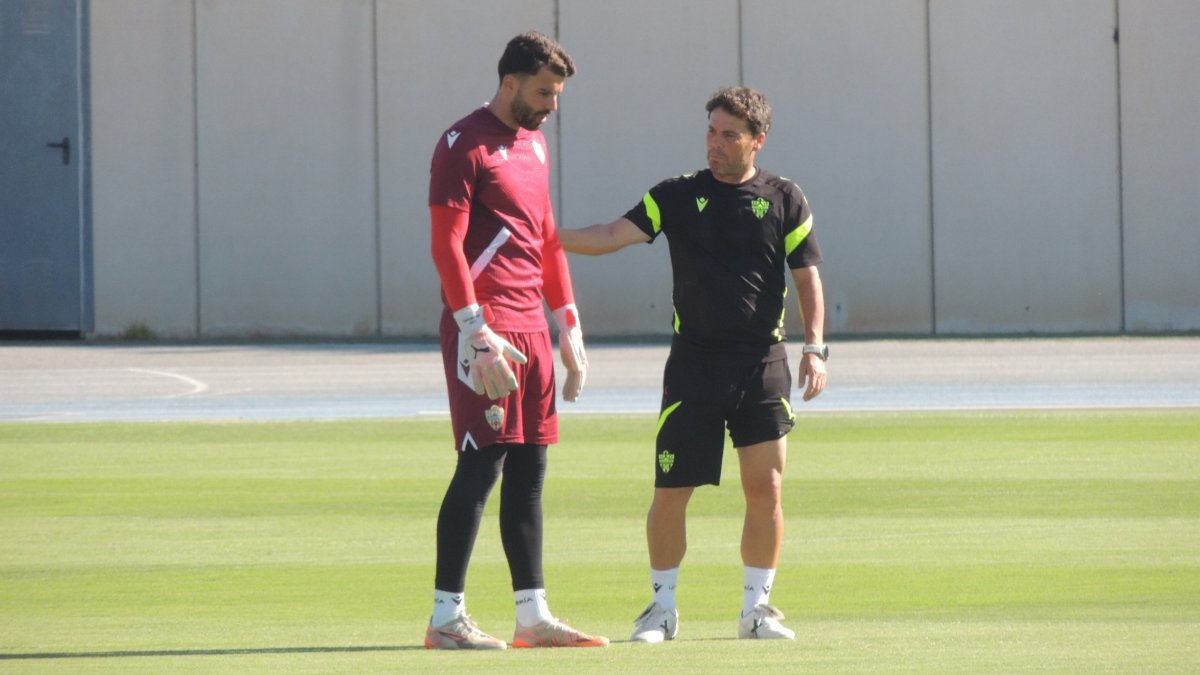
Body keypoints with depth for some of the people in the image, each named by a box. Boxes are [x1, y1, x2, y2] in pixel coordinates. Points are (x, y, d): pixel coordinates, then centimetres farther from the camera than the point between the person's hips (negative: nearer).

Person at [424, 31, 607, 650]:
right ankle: (446, 618, -6)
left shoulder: (534, 144, 18)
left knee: (528, 470, 8)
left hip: (531, 330, 8)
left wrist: (570, 327, 20)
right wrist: (478, 335, -20)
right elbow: (446, 245, -14)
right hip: (483, 330, -8)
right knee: (482, 464, -10)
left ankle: (533, 616, 11)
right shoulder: (463, 145, -9)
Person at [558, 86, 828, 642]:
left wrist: (814, 347, -3)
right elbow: (613, 235, -6)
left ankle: (757, 607, 10)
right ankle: (662, 607, 13)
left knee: (765, 488, -3)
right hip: (693, 363, 0)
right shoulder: (679, 196, 4)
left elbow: (808, 278, 8)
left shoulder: (784, 200, 5)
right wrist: (549, 235, -21)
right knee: (670, 491, -1)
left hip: (763, 364, 0)